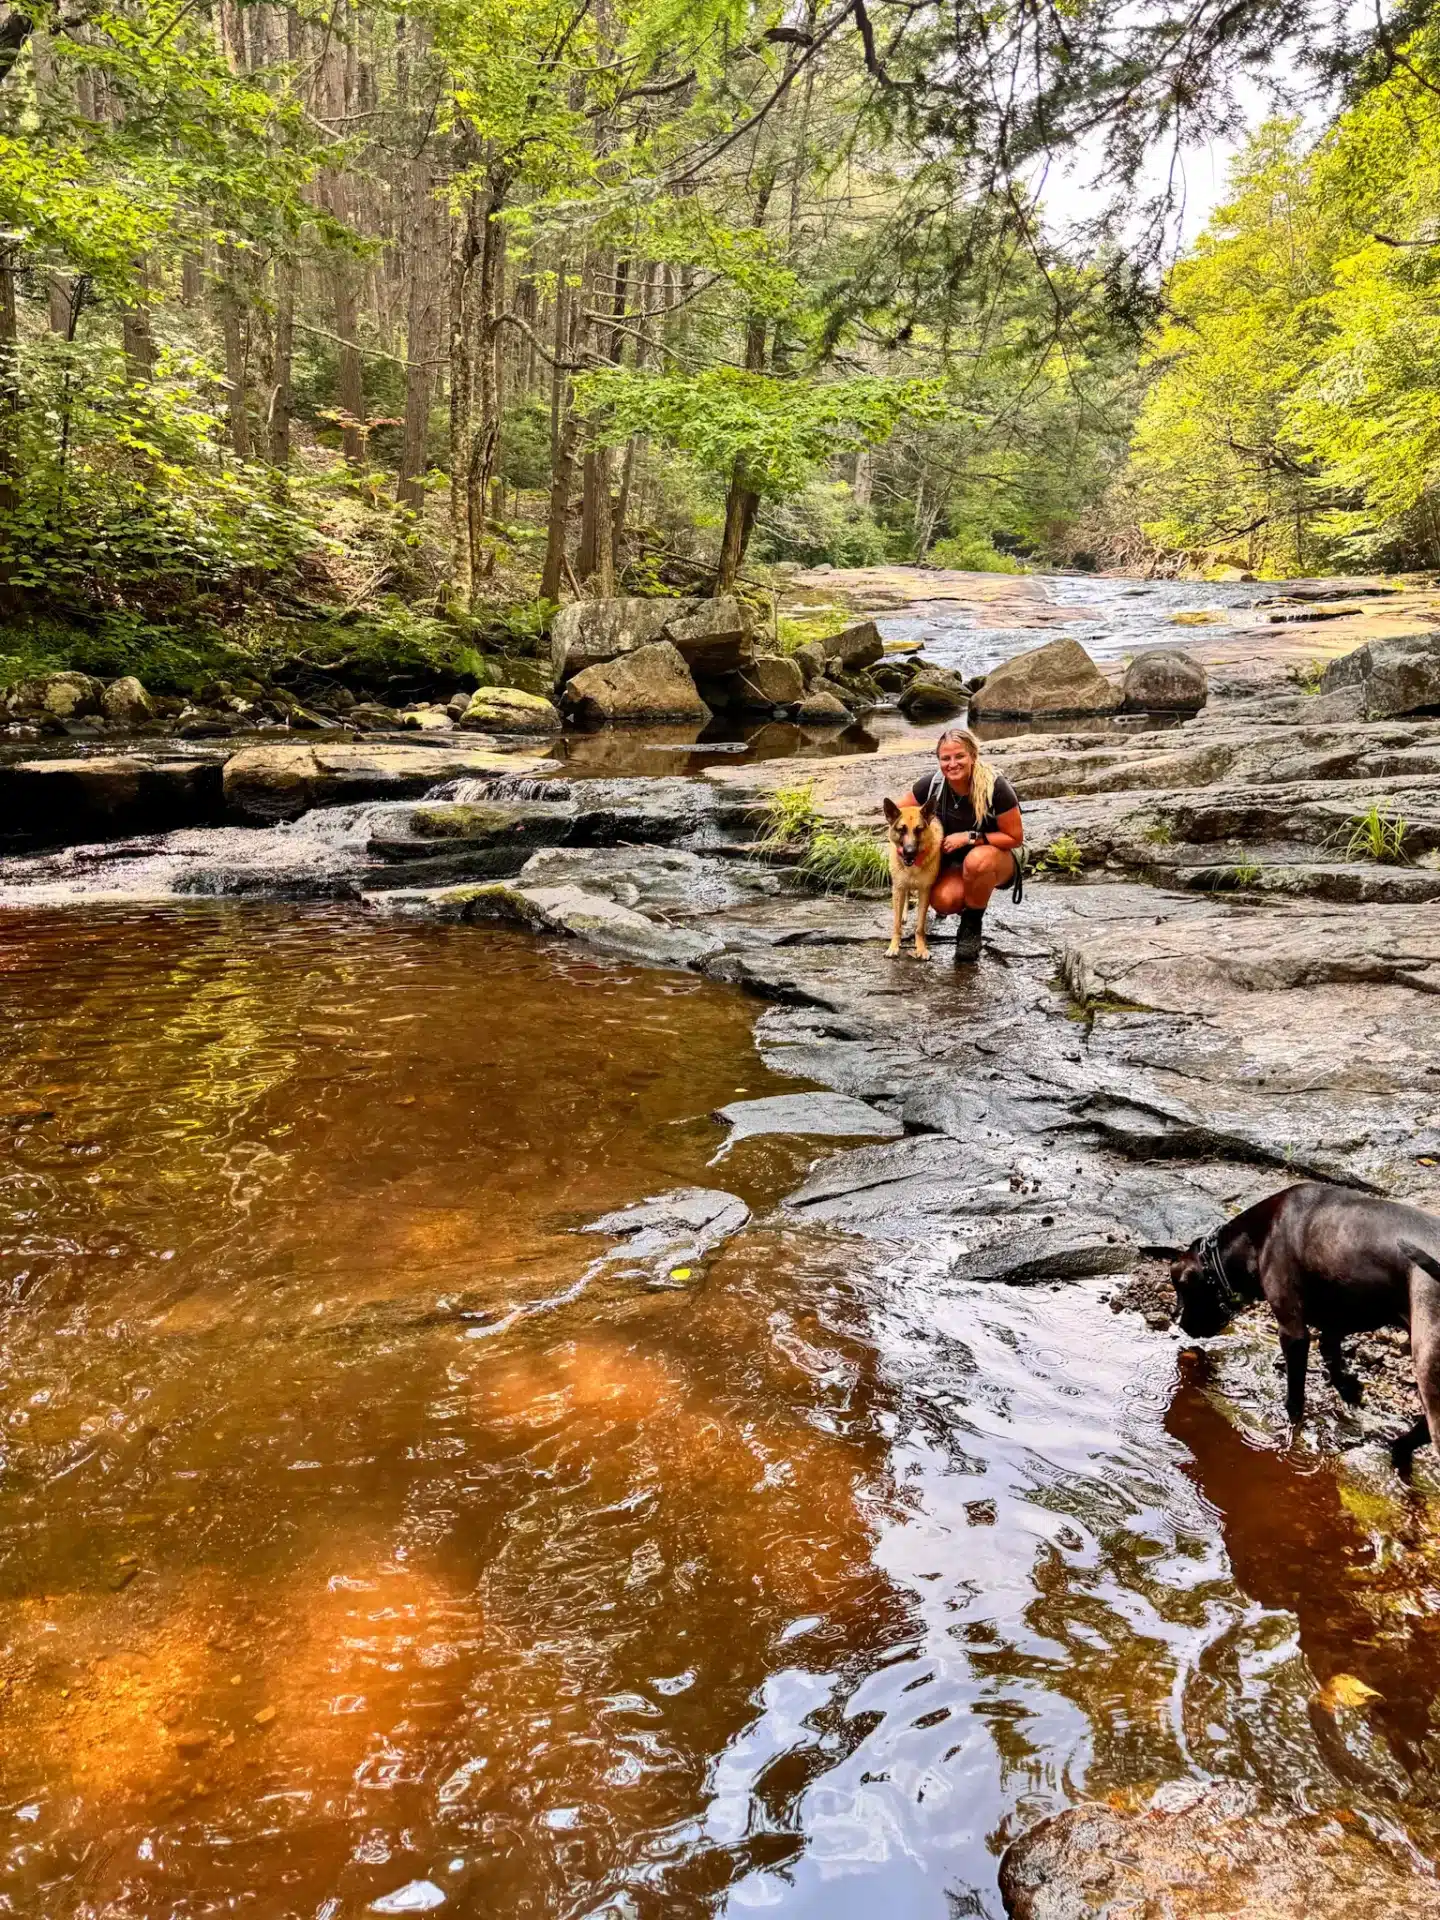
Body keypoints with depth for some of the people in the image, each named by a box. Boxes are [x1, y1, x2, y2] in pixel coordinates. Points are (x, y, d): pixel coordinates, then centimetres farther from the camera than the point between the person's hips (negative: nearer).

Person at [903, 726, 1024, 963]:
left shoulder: (995, 787, -25)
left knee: (977, 860, -40)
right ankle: (970, 904, 9)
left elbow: (1015, 837, -18)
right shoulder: (931, 784, -15)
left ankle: (973, 923, -12)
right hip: (955, 859, 3)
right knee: (943, 901, -29)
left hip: (1002, 856, -3)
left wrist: (969, 837, -27)